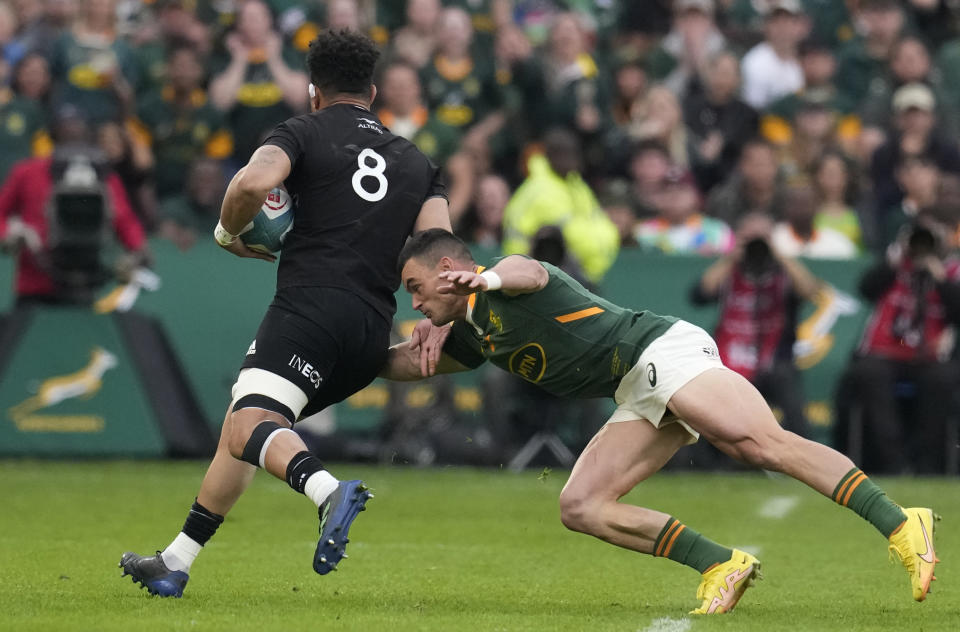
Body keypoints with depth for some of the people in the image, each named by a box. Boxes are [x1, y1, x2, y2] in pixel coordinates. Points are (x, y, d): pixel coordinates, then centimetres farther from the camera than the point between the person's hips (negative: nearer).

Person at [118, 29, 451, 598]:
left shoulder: (305, 131, 8)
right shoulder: (415, 161, 23)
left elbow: (253, 183, -13)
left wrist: (228, 232, 5)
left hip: (311, 306, -7)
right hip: (372, 333, 7)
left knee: (246, 430, -20)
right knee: (241, 421, 20)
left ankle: (328, 490, -50)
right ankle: (176, 562, 24)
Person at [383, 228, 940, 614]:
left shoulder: (501, 289, -4)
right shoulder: (473, 333, 23)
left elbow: (530, 273, -28)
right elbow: (401, 364, 36)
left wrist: (490, 279, -48)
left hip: (662, 347, -9)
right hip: (641, 398, 9)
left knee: (761, 444, -29)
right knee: (580, 507, -4)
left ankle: (901, 526, -38)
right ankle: (722, 568, -10)